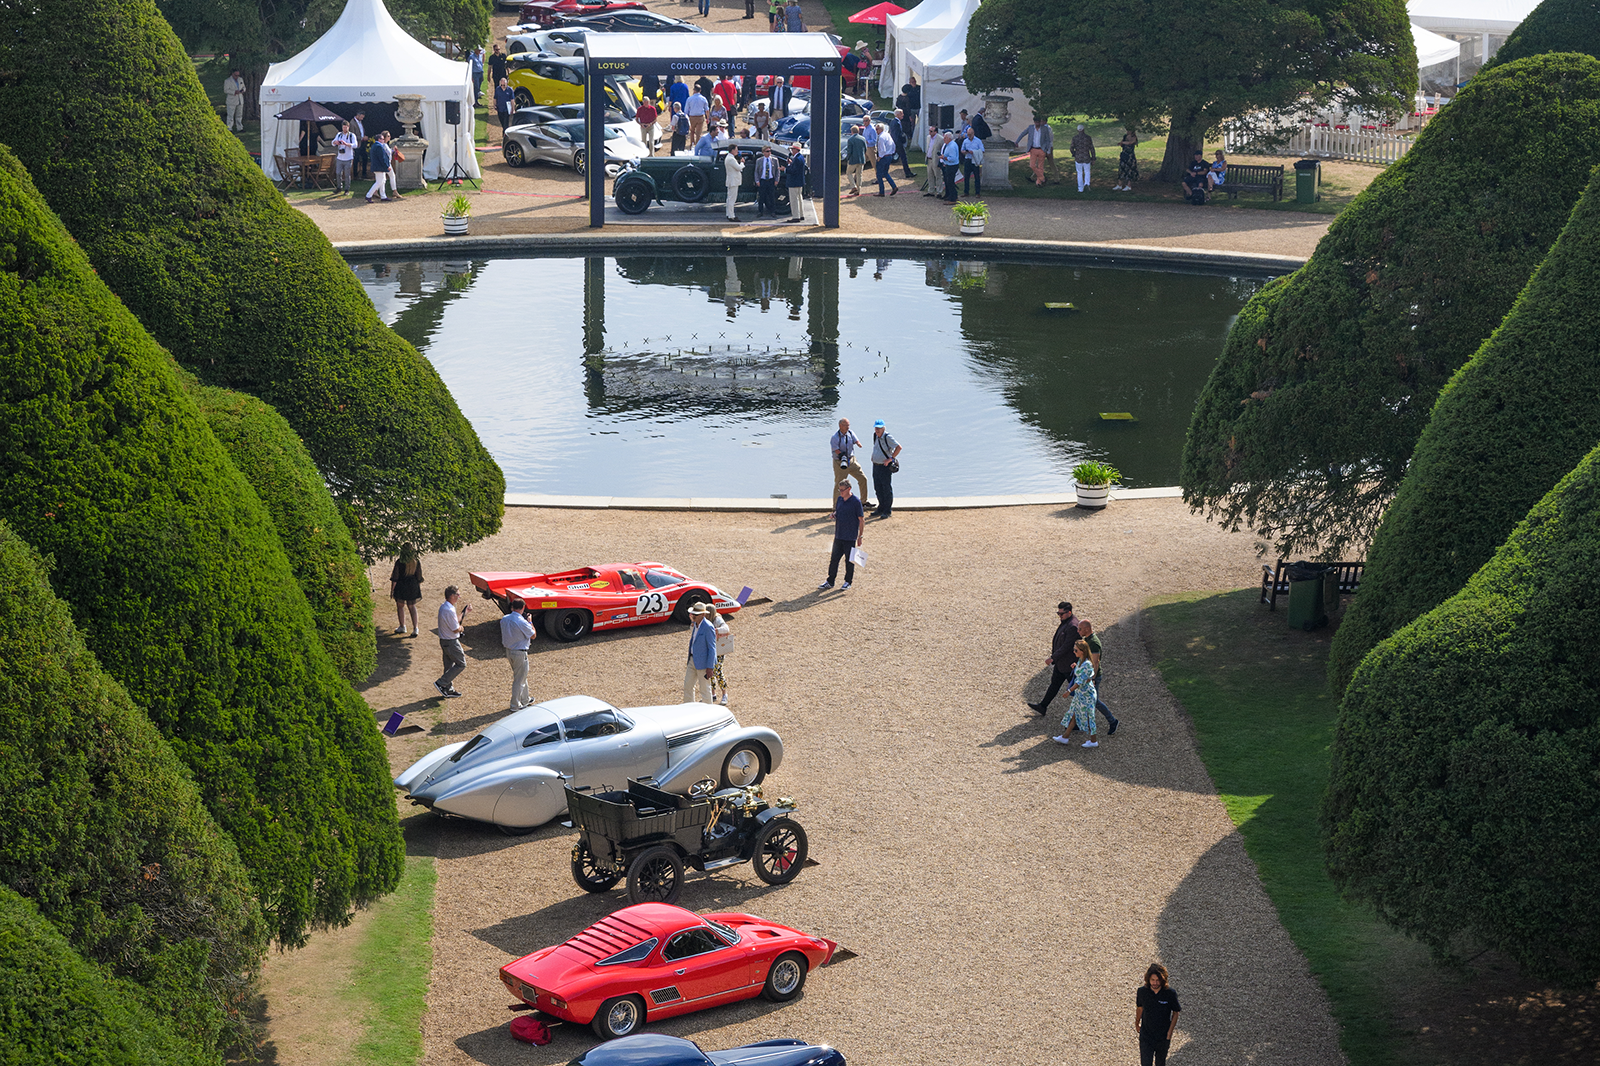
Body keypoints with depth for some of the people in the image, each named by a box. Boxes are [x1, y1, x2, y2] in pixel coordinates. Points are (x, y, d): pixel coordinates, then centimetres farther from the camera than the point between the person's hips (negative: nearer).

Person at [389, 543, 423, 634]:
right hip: (413, 587, 3)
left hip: (401, 587, -3)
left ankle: (402, 627, 28)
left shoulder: (399, 562, -18)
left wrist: (392, 590, -2)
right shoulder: (417, 562, -7)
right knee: (412, 606, 16)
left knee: (400, 606, 17)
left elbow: (395, 578, -12)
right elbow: (419, 577, 1)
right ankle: (415, 628, 8)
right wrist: (419, 589, 13)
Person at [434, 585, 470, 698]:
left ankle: (448, 690, 25)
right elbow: (455, 629, -22)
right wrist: (461, 627, 0)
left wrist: (465, 610, 14)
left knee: (449, 665, 17)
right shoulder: (449, 611, -27)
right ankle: (441, 683, -1)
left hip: (444, 641, 10)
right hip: (451, 642, -10)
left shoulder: (443, 607, 5)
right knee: (461, 664, 1)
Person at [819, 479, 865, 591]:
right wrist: (834, 515, -2)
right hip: (838, 536, 6)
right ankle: (830, 581, 16)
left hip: (850, 537, -6)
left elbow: (861, 520, -8)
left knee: (849, 560, 6)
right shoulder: (839, 499, 7)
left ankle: (848, 582, 19)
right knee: (834, 558, 7)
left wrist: (860, 536, -8)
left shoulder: (856, 502, -11)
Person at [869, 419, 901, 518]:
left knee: (887, 489, -2)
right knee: (878, 488, 14)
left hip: (885, 466, -8)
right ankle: (881, 509, 26)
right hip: (876, 465, 8)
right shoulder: (875, 436, 8)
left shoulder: (887, 437, -17)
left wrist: (891, 458, -20)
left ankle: (888, 511, 5)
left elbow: (899, 447, -21)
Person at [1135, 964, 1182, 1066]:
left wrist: (1170, 1032, -6)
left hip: (1163, 1038, 0)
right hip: (1146, 1037, 0)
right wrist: (1137, 1024, 20)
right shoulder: (1142, 991, -14)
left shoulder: (1170, 994, -18)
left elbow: (1175, 1013, -3)